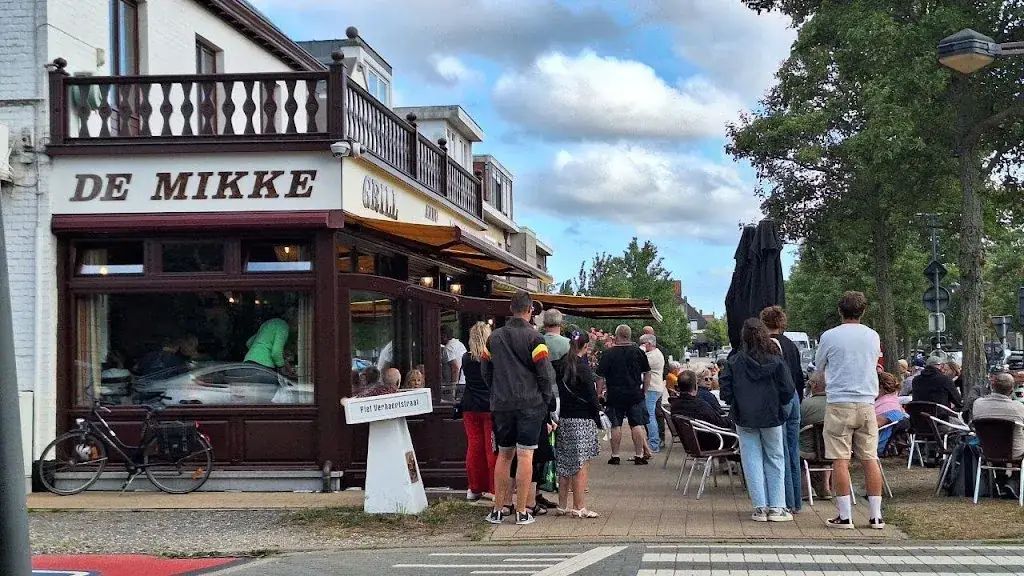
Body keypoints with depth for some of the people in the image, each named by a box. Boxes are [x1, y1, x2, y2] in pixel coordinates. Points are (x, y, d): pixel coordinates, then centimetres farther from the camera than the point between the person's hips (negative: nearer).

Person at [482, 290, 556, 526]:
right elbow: (546, 374, -10)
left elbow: (485, 370, 13)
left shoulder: (494, 337, 7)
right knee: (525, 455, -2)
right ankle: (521, 511, -2)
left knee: (504, 455, 12)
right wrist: (545, 399, 4)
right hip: (530, 404, -4)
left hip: (501, 405, 4)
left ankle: (498, 509, 13)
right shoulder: (533, 338, -8)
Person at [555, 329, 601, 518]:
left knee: (564, 463, 12)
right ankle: (579, 507, -2)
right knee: (581, 463, -3)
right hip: (582, 419, -7)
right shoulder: (583, 367, -12)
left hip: (564, 417, 7)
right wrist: (597, 417, 1)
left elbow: (559, 391, 9)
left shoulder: (563, 365, 6)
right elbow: (591, 395, -11)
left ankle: (562, 505, 17)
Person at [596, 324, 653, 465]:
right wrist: (644, 389, 16)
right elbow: (647, 373, 7)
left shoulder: (608, 353, -7)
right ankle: (639, 455, 4)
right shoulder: (638, 352, 1)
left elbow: (600, 377, -6)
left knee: (616, 426, 6)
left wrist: (599, 393, 4)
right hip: (635, 394, 2)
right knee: (637, 425, 5)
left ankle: (615, 456, 10)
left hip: (615, 395, -1)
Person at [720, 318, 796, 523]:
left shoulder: (734, 362, -8)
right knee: (775, 460, 10)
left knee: (752, 461, 7)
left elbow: (726, 391, -7)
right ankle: (777, 507, 8)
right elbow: (788, 391, -6)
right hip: (771, 416, 0)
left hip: (745, 418, 0)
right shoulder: (776, 361, -8)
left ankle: (760, 507, 5)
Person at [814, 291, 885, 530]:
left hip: (839, 404, -3)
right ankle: (876, 515, 7)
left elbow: (818, 365, 10)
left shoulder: (830, 336, -4)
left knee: (840, 460, -1)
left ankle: (845, 516, -2)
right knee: (870, 459, 6)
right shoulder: (873, 336, 7)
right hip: (867, 403, 4)